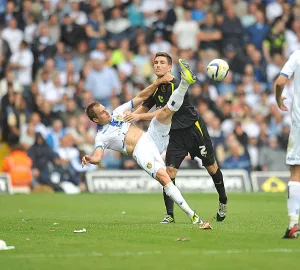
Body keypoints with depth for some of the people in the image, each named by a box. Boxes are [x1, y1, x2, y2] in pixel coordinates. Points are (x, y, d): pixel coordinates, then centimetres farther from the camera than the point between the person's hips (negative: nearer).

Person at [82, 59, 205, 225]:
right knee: (162, 176, -28)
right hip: (141, 151, -6)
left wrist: (158, 83, 7)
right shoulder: (101, 137, 5)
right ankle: (191, 215, -29)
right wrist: (89, 159, -35)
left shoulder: (117, 113, 19)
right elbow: (97, 156, -11)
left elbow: (141, 97, 19)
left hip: (152, 136, 6)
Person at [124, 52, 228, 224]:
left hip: (194, 130, -5)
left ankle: (223, 201, 34)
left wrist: (139, 116, -30)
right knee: (169, 171, -11)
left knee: (211, 167, 9)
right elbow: (144, 108, 11)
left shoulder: (177, 86, -23)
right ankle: (170, 215, -8)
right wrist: (129, 118, -7)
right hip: (175, 134, 5)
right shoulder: (156, 88, -1)